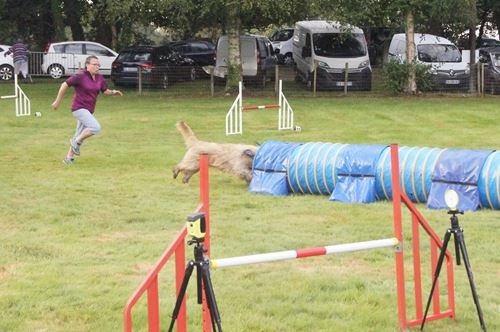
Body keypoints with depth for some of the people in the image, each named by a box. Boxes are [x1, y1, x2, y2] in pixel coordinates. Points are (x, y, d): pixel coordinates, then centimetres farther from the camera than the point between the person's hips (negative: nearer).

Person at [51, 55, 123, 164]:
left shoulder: (99, 78, 5)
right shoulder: (80, 76, -15)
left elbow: (105, 91, 9)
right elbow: (65, 84, -11)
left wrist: (114, 92, -14)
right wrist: (57, 101, -8)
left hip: (89, 110, 8)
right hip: (79, 108, -8)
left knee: (79, 136, 12)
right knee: (95, 128, -21)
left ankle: (69, 158, 23)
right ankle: (76, 142, -2)